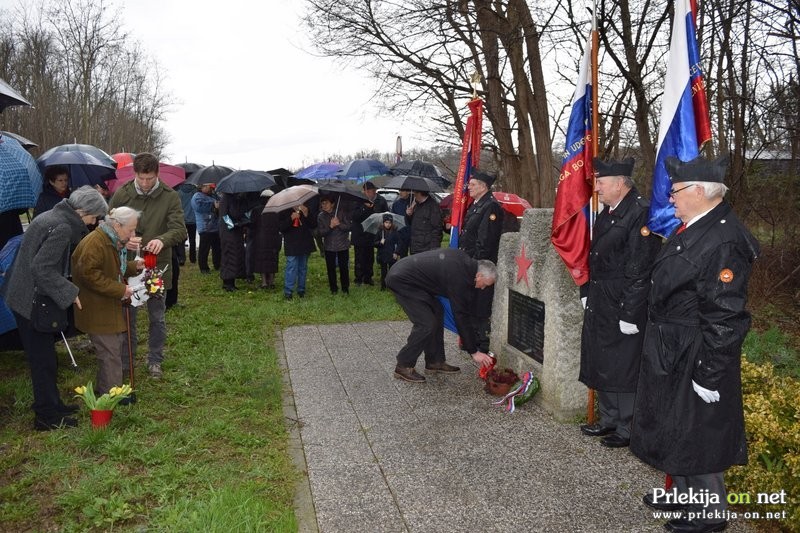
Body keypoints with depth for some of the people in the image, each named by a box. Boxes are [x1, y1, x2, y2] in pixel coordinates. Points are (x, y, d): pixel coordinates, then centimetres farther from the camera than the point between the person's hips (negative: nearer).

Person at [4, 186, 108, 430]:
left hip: (24, 296, 10)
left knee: (44, 356, 19)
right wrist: (70, 293, -22)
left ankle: (52, 404, 32)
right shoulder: (62, 227, -22)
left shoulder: (53, 216, 8)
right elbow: (42, 268, -27)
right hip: (32, 300, -10)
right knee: (43, 359, 2)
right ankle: (47, 416, 13)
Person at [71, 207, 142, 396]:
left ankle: (103, 388, 32)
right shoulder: (95, 242, -23)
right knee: (110, 352, -3)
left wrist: (134, 266, 7)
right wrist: (120, 289, -26)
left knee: (115, 344, 17)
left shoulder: (114, 242, 12)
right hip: (97, 309, -10)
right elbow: (89, 274, -29)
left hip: (109, 307, 10)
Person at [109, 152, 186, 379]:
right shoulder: (121, 194, -3)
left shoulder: (170, 197, -8)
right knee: (127, 314, 12)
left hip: (157, 266, -1)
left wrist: (162, 240, -34)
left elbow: (179, 230, -13)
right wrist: (123, 240, -19)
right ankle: (126, 358, 29)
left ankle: (155, 360, 27)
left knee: (157, 317, 10)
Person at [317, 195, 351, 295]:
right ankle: (333, 288, 19)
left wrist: (339, 224, -22)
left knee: (344, 268, 1)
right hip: (329, 247, 2)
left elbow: (349, 227, -6)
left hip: (343, 245, -1)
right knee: (331, 268, 6)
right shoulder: (321, 216, 0)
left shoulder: (341, 213, -5)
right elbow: (321, 232, -6)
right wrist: (330, 226, -22)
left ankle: (345, 288, 15)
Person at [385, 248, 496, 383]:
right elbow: (461, 317, -18)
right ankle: (403, 367, 1)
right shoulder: (458, 277, -22)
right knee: (426, 324, -12)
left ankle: (435, 361, 19)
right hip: (401, 280, -10)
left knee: (437, 312, 11)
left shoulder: (464, 260, 3)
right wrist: (474, 352, -10)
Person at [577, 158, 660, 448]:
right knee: (601, 365, 18)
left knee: (624, 370, 4)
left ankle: (628, 429, 21)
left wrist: (631, 315, -21)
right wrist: (587, 293, 16)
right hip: (599, 304, 9)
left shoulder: (641, 213, -19)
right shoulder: (607, 212, 10)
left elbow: (640, 271, -22)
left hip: (623, 307, -9)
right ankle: (609, 420, 35)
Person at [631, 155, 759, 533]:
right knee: (673, 427, 22)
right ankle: (684, 493, 42)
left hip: (695, 358, -10)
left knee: (697, 434, 6)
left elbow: (725, 317, -24)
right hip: (670, 351, 10)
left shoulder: (724, 242, -24)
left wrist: (709, 374, -21)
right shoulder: (691, 229, 6)